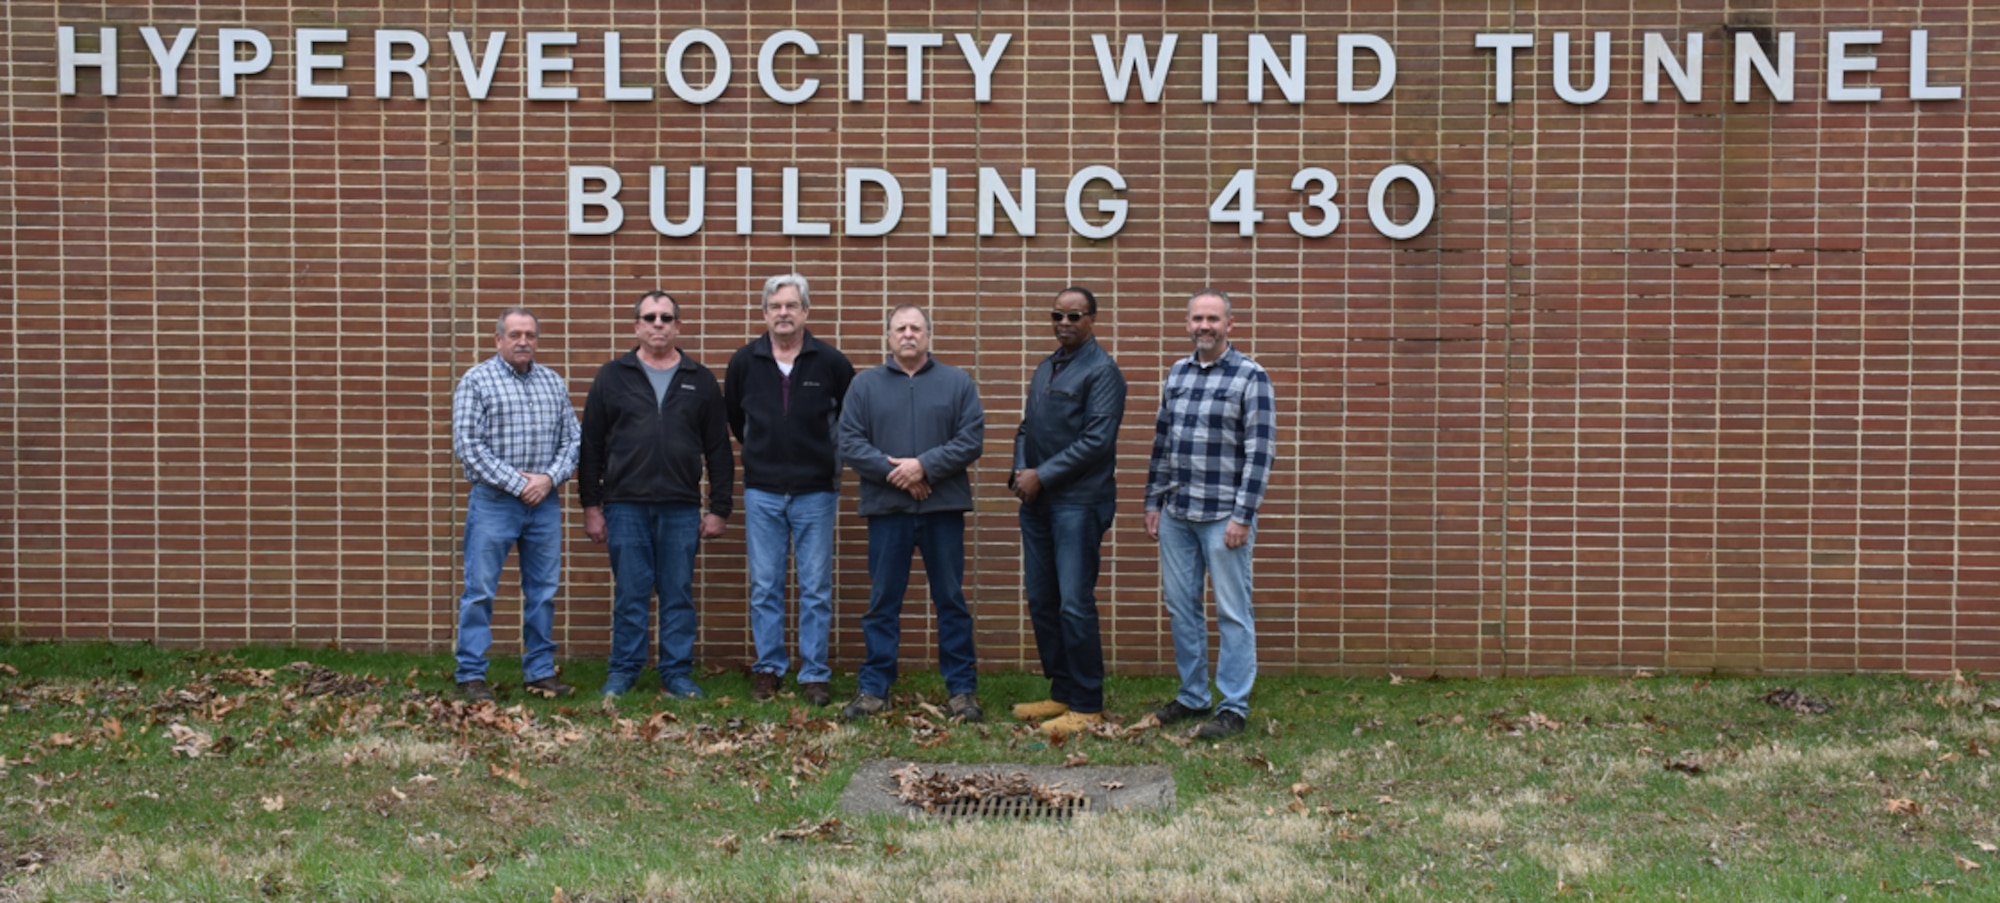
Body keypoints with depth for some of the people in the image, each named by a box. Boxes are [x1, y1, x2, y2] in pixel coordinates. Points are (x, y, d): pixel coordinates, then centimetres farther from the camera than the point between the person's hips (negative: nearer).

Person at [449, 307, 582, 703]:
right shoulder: (476, 381, -2)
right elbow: (466, 443, -10)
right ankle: (471, 675, 6)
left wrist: (550, 478, -8)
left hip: (544, 503, 4)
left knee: (543, 592, 9)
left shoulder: (554, 383, 11)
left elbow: (571, 439, 10)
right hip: (493, 503, -4)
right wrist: (515, 482, -13)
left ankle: (541, 670, 19)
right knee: (480, 591, -1)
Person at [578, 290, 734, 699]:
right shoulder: (612, 377, 6)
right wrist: (591, 505, 1)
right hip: (626, 507, -1)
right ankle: (623, 673, 14)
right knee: (630, 595, 4)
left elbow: (719, 450, 9)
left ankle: (677, 674, 12)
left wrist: (719, 508, 4)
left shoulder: (700, 381, 9)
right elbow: (591, 446, 6)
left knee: (678, 595, 4)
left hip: (681, 508, 1)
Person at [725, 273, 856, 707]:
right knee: (765, 588, 5)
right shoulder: (745, 361, 2)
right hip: (762, 492, 1)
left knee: (816, 590, 2)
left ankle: (814, 675, 9)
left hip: (816, 491, -1)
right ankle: (768, 668, 16)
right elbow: (733, 418, 17)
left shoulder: (830, 361, -3)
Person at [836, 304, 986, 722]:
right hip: (886, 510, 0)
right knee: (882, 604, 5)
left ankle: (962, 689, 12)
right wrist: (895, 472, -12)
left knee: (951, 601, 5)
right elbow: (850, 444, 0)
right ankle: (874, 690, 12)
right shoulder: (865, 384, 7)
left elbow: (972, 440, -2)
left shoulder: (957, 383, 6)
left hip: (943, 509, 0)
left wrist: (925, 465, -13)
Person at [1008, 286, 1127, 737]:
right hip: (1037, 502, 8)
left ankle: (1087, 706, 0)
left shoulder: (1101, 371, -7)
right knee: (1041, 602, 10)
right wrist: (1020, 473, 1)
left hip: (1078, 504, -8)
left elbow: (1098, 439, -16)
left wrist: (1042, 476, -13)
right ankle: (1061, 692, 21)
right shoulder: (1045, 369, 18)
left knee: (1075, 606, -8)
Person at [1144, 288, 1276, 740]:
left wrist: (1243, 516, -15)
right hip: (1175, 515, 6)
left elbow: (1259, 451, -10)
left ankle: (1234, 707, 6)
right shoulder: (1177, 374, 11)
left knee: (1232, 613, 0)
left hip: (1223, 516, -6)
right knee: (1181, 608, 11)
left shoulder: (1251, 377, -6)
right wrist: (1153, 501, 13)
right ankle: (1192, 696, 23)